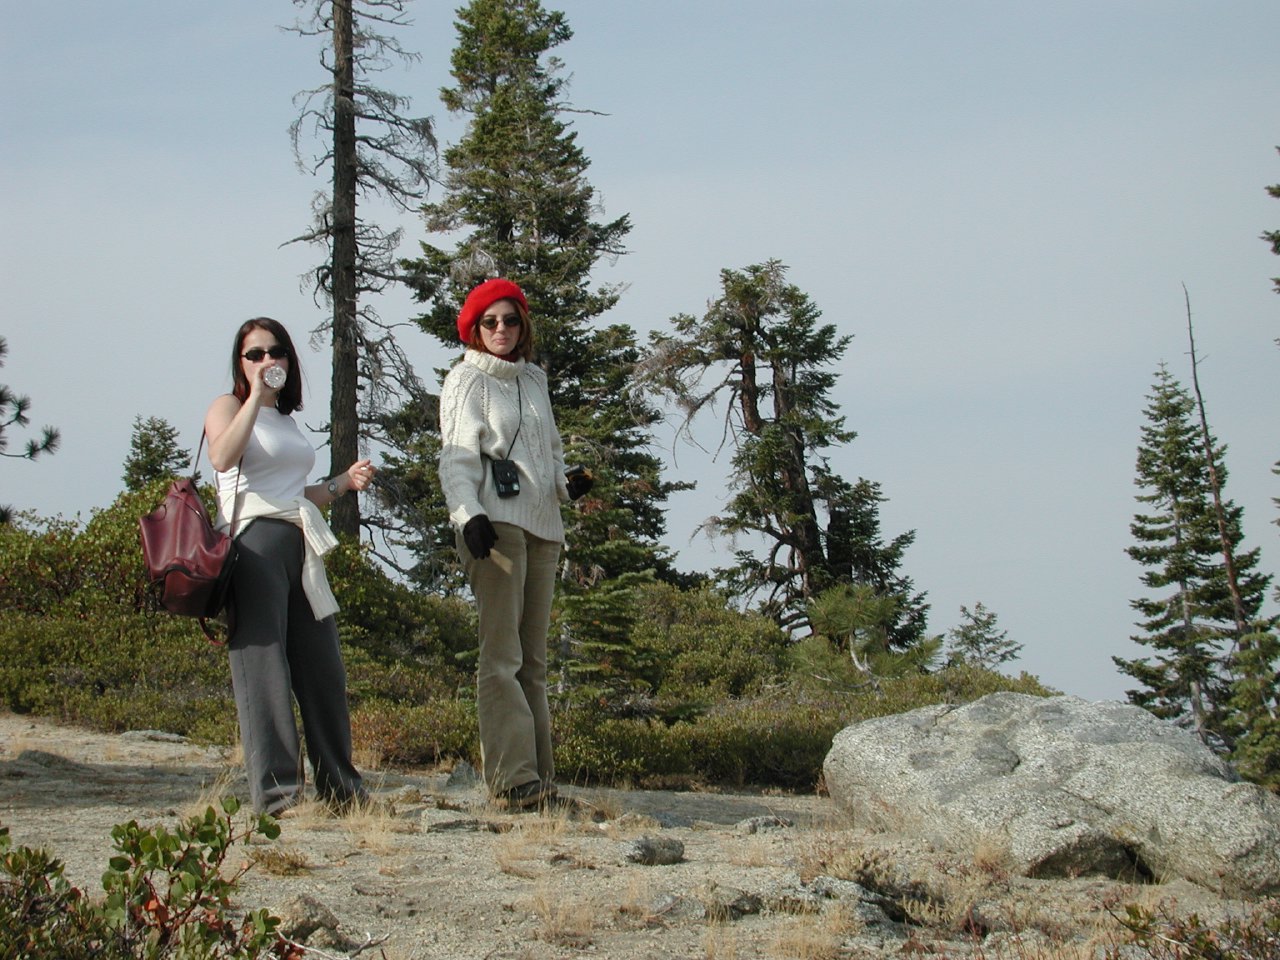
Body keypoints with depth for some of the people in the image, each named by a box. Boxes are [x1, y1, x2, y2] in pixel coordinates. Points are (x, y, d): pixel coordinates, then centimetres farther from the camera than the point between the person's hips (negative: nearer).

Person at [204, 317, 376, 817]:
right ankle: (275, 790, -10)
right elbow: (223, 457, -18)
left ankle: (339, 785, 13)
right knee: (264, 665, -9)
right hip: (254, 543, -7)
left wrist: (343, 483, 17)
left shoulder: (286, 418, 25)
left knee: (322, 668, 6)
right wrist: (256, 395, -15)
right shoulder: (228, 406, 5)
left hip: (301, 546, 7)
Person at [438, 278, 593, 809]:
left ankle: (539, 775, 7)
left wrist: (568, 484, 8)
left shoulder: (534, 380, 23)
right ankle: (513, 779, -17)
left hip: (542, 526, 7)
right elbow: (456, 454, -7)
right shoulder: (467, 380, 4)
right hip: (496, 523, -7)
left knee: (533, 659, 6)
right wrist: (468, 513, -23)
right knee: (502, 655, -12)